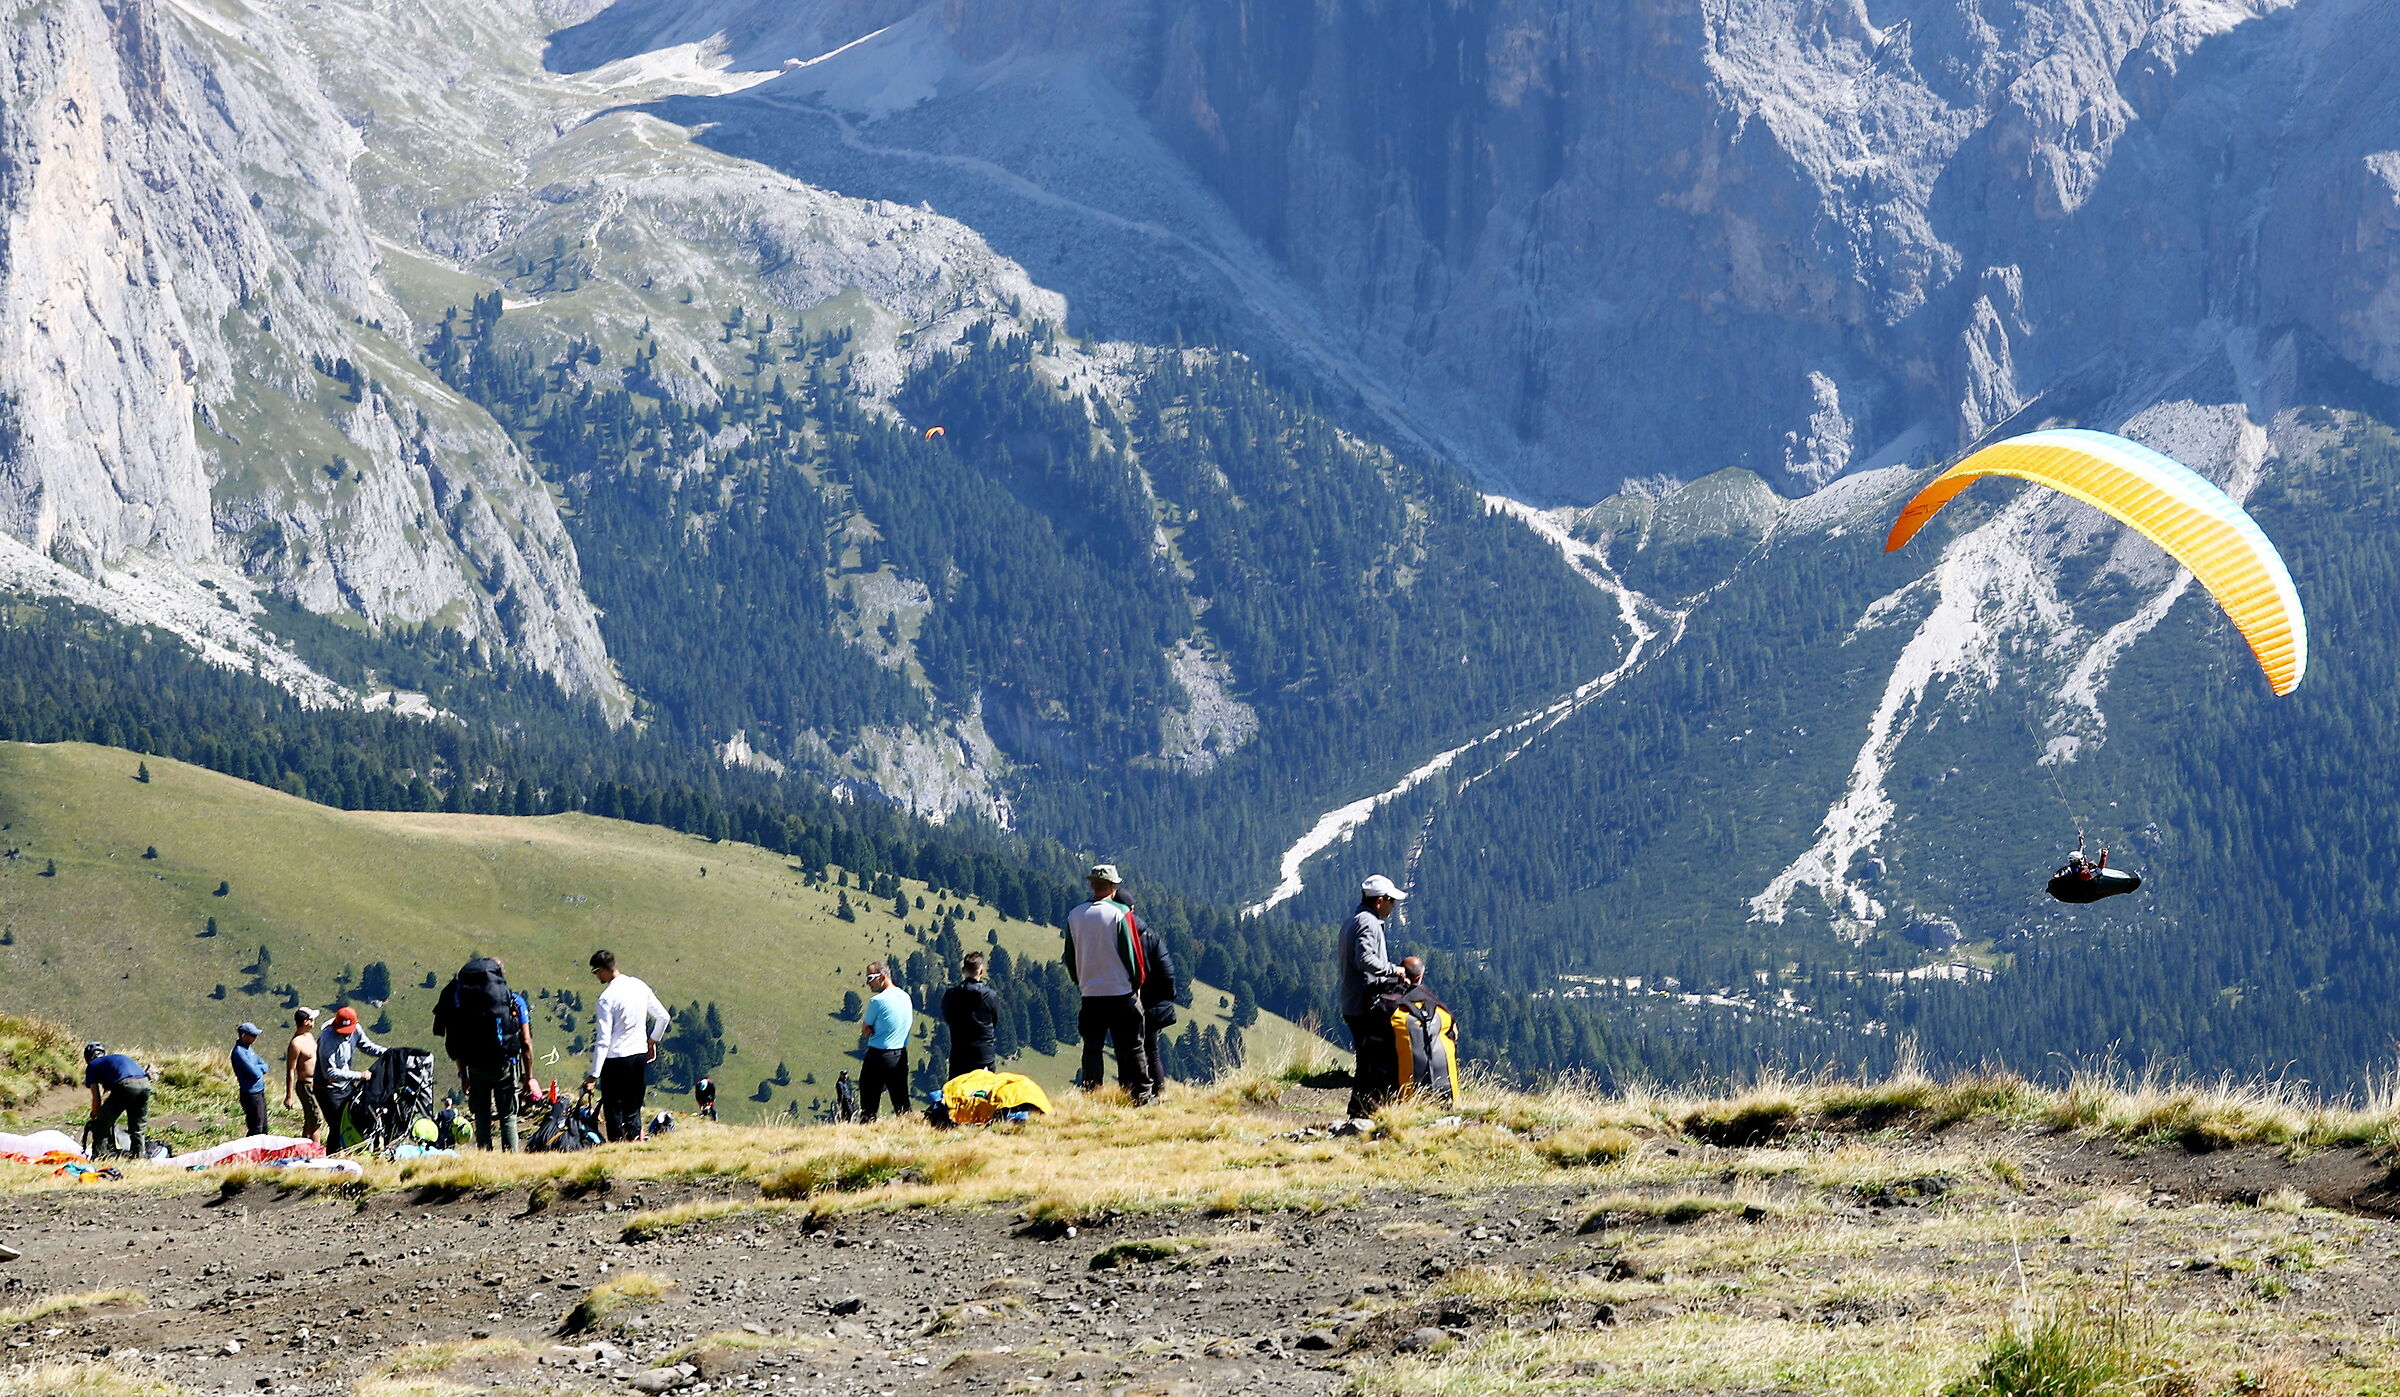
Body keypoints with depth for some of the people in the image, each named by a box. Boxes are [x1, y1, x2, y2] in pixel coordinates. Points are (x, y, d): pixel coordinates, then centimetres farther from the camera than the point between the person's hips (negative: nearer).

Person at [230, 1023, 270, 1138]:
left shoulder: (249, 1049, 10)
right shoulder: (239, 1052, -20)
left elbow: (265, 1066, 9)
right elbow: (255, 1074, -23)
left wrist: (258, 1068, -12)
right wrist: (260, 1069, -1)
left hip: (260, 1092, 9)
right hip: (251, 1094, -9)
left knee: (263, 1128, 16)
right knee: (256, 1129, -5)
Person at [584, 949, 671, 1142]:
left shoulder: (606, 998, -17)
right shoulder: (640, 987, 2)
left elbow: (603, 1039, -19)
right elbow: (663, 1017, 10)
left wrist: (594, 1073, -17)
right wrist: (652, 1041, 25)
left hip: (616, 1059, -6)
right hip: (640, 1055, 6)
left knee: (613, 1109, 2)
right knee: (633, 1109, 14)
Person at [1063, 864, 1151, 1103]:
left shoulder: (1075, 916, 2)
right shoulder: (1120, 913, -9)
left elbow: (1070, 957, 9)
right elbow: (1131, 951, -6)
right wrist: (1136, 983, 7)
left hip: (1090, 994, 3)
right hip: (1122, 993, -3)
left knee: (1092, 1048, 8)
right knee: (1130, 1048, 2)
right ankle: (1139, 1097, 1)